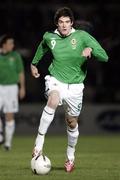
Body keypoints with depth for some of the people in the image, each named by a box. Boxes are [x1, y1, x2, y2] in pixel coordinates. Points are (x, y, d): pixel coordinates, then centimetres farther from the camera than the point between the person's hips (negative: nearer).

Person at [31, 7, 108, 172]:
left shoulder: (82, 36, -9)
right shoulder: (49, 38, -1)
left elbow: (104, 57, -11)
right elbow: (42, 47, 26)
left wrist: (91, 49, -30)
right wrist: (34, 63, 36)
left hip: (75, 85, 0)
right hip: (56, 80, 0)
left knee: (72, 123, 11)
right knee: (53, 101, -35)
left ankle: (71, 156, 35)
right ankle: (39, 141, -29)